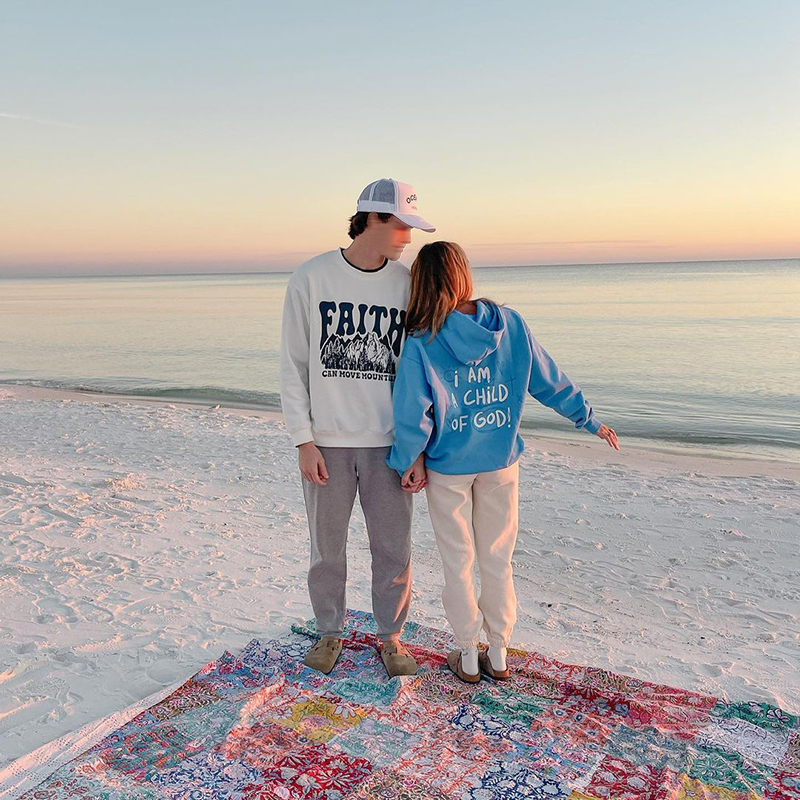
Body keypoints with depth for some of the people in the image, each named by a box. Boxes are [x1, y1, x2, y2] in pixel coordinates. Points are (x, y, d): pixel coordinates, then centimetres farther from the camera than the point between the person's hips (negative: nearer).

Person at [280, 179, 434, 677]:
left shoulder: (408, 284, 1)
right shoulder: (311, 279, -4)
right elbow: (293, 365, -1)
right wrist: (304, 441, -6)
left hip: (388, 443, 1)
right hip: (327, 442, -1)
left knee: (394, 548, 7)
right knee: (327, 547, 11)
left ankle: (391, 636, 28)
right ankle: (330, 632, 33)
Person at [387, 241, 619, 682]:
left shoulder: (421, 342, -15)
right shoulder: (509, 324, -6)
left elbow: (411, 411, -17)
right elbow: (550, 381, 1)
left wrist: (409, 459, -1)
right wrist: (589, 419, 14)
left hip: (447, 468, -2)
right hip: (501, 463, 3)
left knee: (457, 563, 13)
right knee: (497, 559, 16)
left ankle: (468, 657, 26)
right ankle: (497, 654, 28)